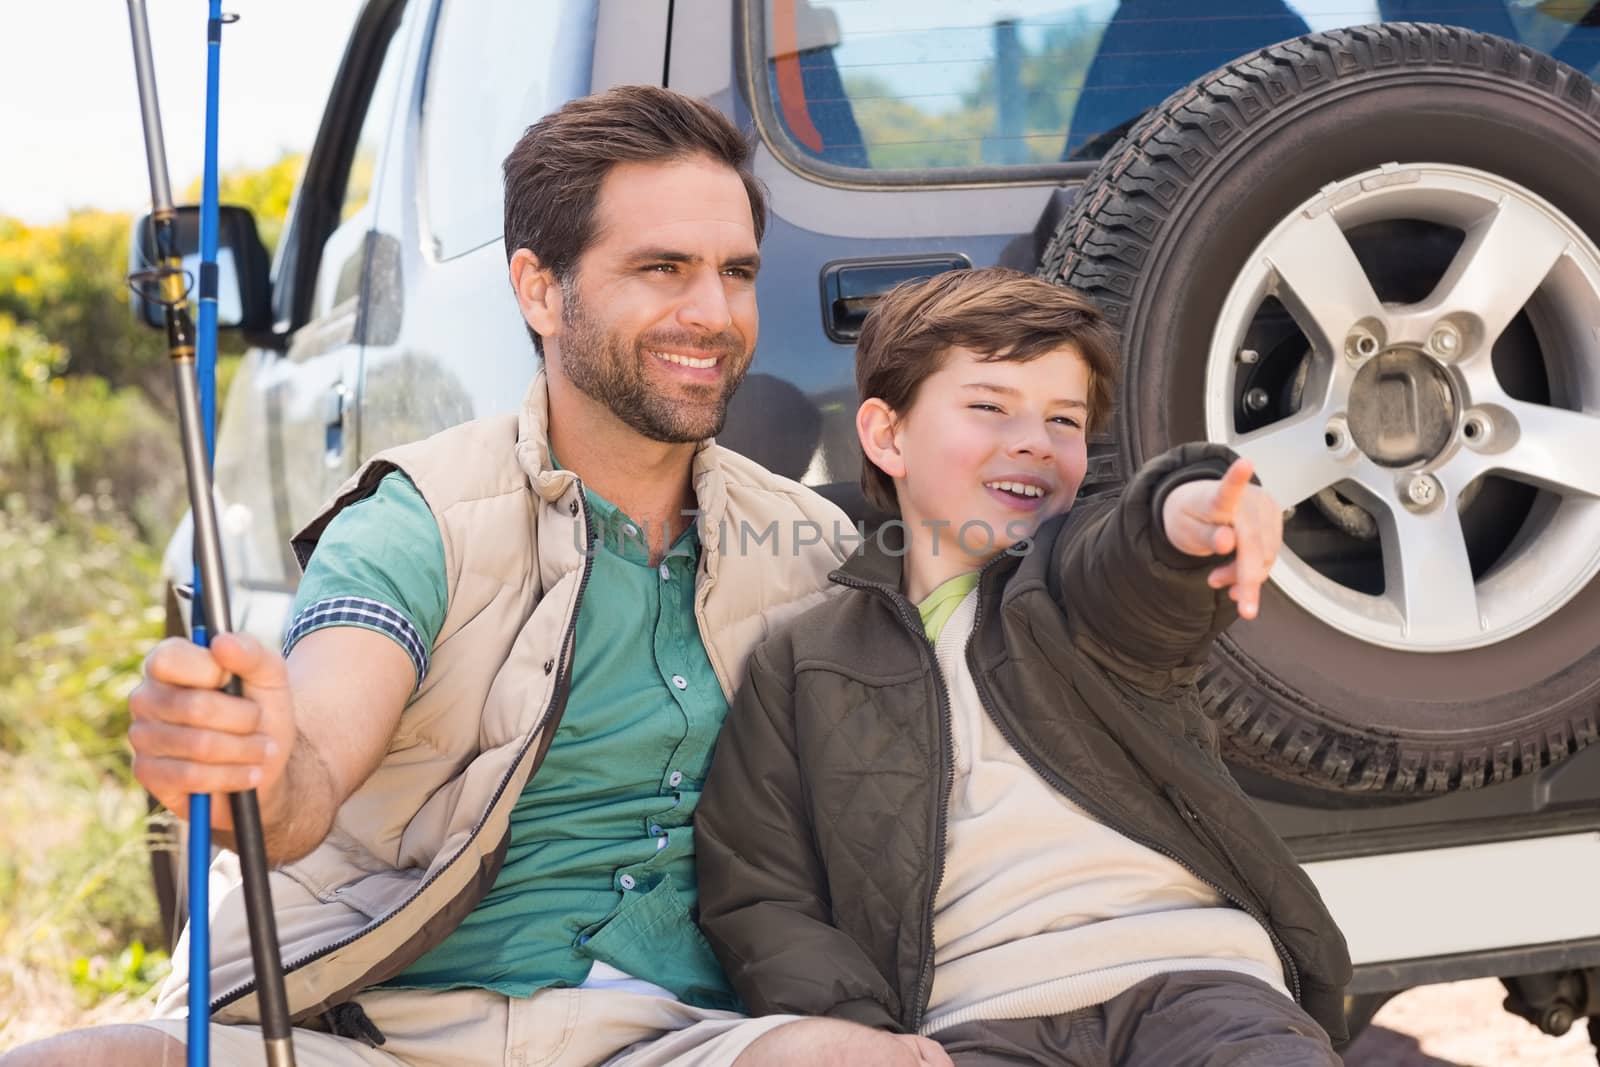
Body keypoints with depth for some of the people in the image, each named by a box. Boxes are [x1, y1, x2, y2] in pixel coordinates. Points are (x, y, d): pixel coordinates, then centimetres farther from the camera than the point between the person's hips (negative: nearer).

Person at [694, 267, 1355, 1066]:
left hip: (1191, 975, 0)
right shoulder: (801, 665, 17)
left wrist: (1187, 511, -36)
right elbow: (759, 898, 11)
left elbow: (1125, 567, -11)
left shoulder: (1081, 577, 15)